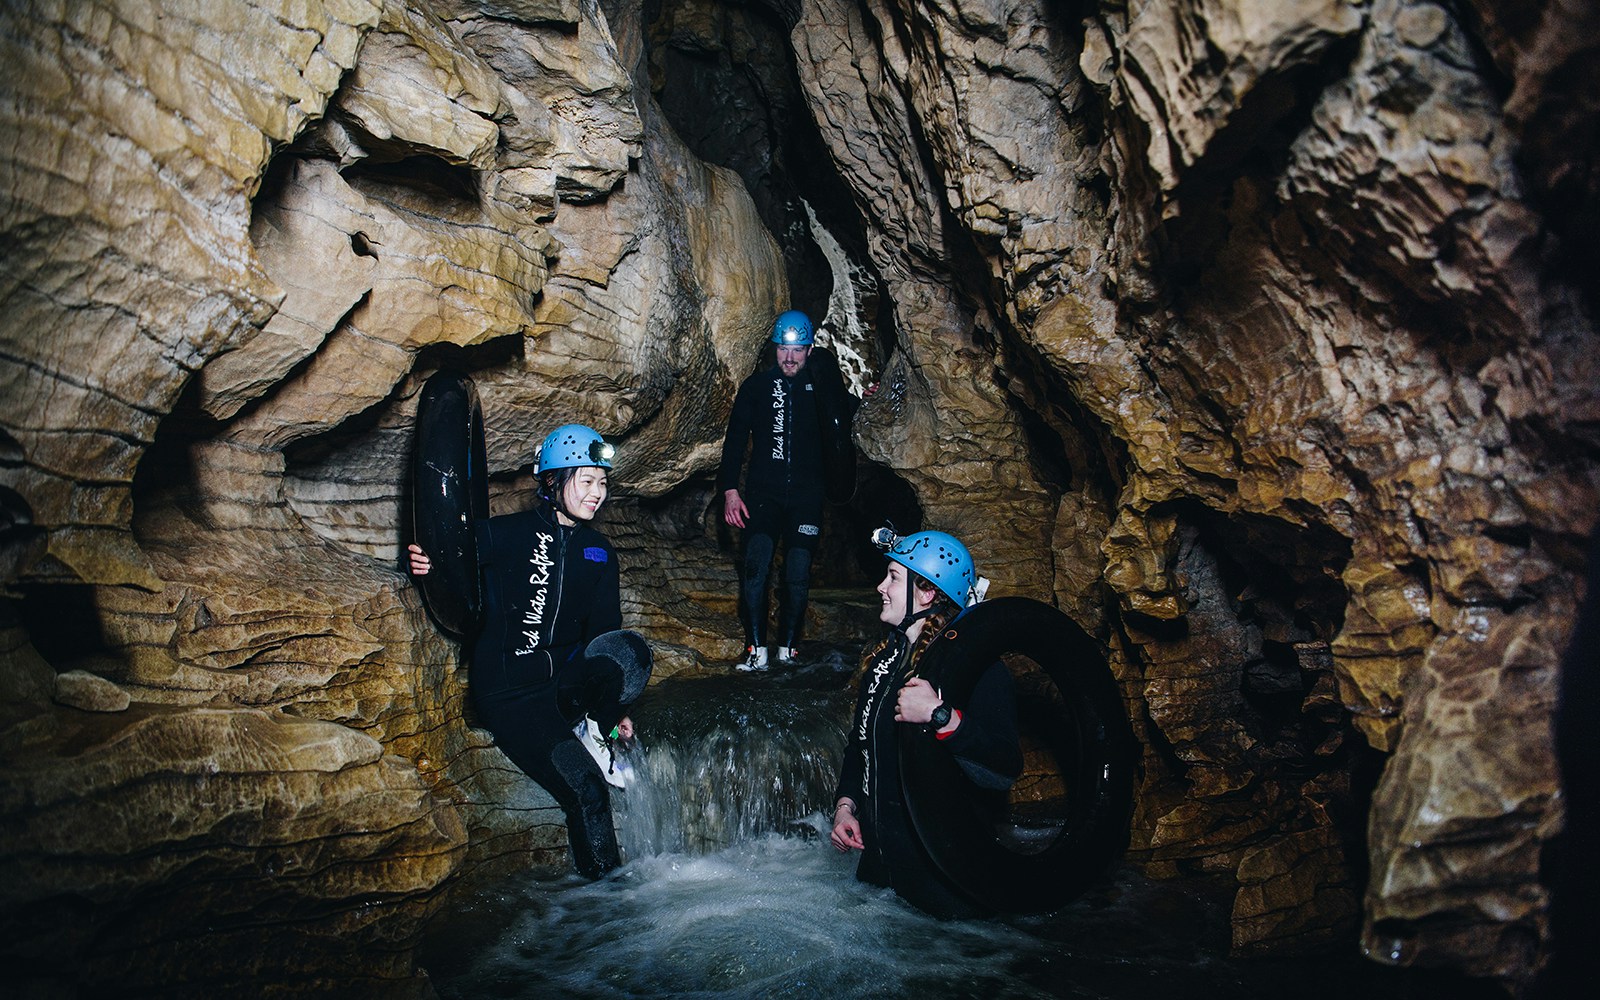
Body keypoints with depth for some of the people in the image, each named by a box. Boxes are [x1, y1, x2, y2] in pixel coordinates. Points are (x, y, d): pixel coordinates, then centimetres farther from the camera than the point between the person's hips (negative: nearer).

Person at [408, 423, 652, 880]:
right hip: (508, 692, -4)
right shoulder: (507, 534, -4)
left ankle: (595, 732, -5)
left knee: (631, 650, -28)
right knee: (586, 789, -20)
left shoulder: (598, 551, 11)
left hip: (566, 681, 5)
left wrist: (613, 707, 12)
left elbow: (605, 631, 15)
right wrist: (426, 559, -35)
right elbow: (445, 551, -9)